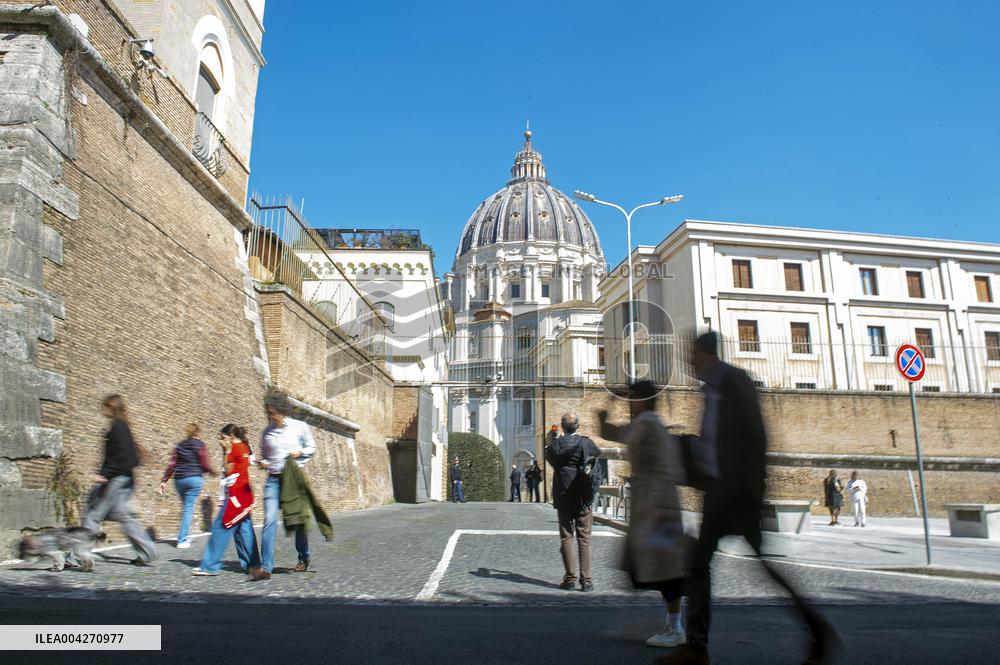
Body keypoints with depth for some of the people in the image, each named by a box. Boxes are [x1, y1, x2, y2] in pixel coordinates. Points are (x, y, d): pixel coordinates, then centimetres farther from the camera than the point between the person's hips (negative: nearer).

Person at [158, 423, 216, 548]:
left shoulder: (179, 446, 12)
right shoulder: (199, 445, -1)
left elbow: (172, 465, 6)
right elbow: (204, 464, -4)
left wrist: (164, 480, 7)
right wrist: (213, 472, 14)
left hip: (179, 480, 5)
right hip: (194, 479, -5)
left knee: (185, 508, 19)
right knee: (188, 509, -2)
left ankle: (183, 537, 25)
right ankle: (181, 540, -4)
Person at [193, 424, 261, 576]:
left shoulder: (235, 447, -9)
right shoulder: (245, 447, 15)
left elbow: (228, 471, -8)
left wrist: (226, 451, -6)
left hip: (235, 493, -9)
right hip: (245, 492, 9)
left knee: (221, 527, -4)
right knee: (244, 529, 10)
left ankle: (210, 566, 0)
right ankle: (252, 564, 10)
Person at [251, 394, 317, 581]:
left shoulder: (300, 427, -3)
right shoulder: (267, 431, 6)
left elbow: (311, 448, 6)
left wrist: (300, 453, -13)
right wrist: (263, 463, -2)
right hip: (273, 479, 2)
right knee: (269, 519, -12)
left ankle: (304, 558, 29)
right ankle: (265, 567, -12)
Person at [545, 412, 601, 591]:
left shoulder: (555, 445, -7)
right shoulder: (586, 443, -7)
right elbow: (598, 453, 14)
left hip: (563, 498, 1)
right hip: (583, 498, 0)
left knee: (566, 538, 8)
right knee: (584, 539, 5)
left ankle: (570, 578, 8)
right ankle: (586, 579, 4)